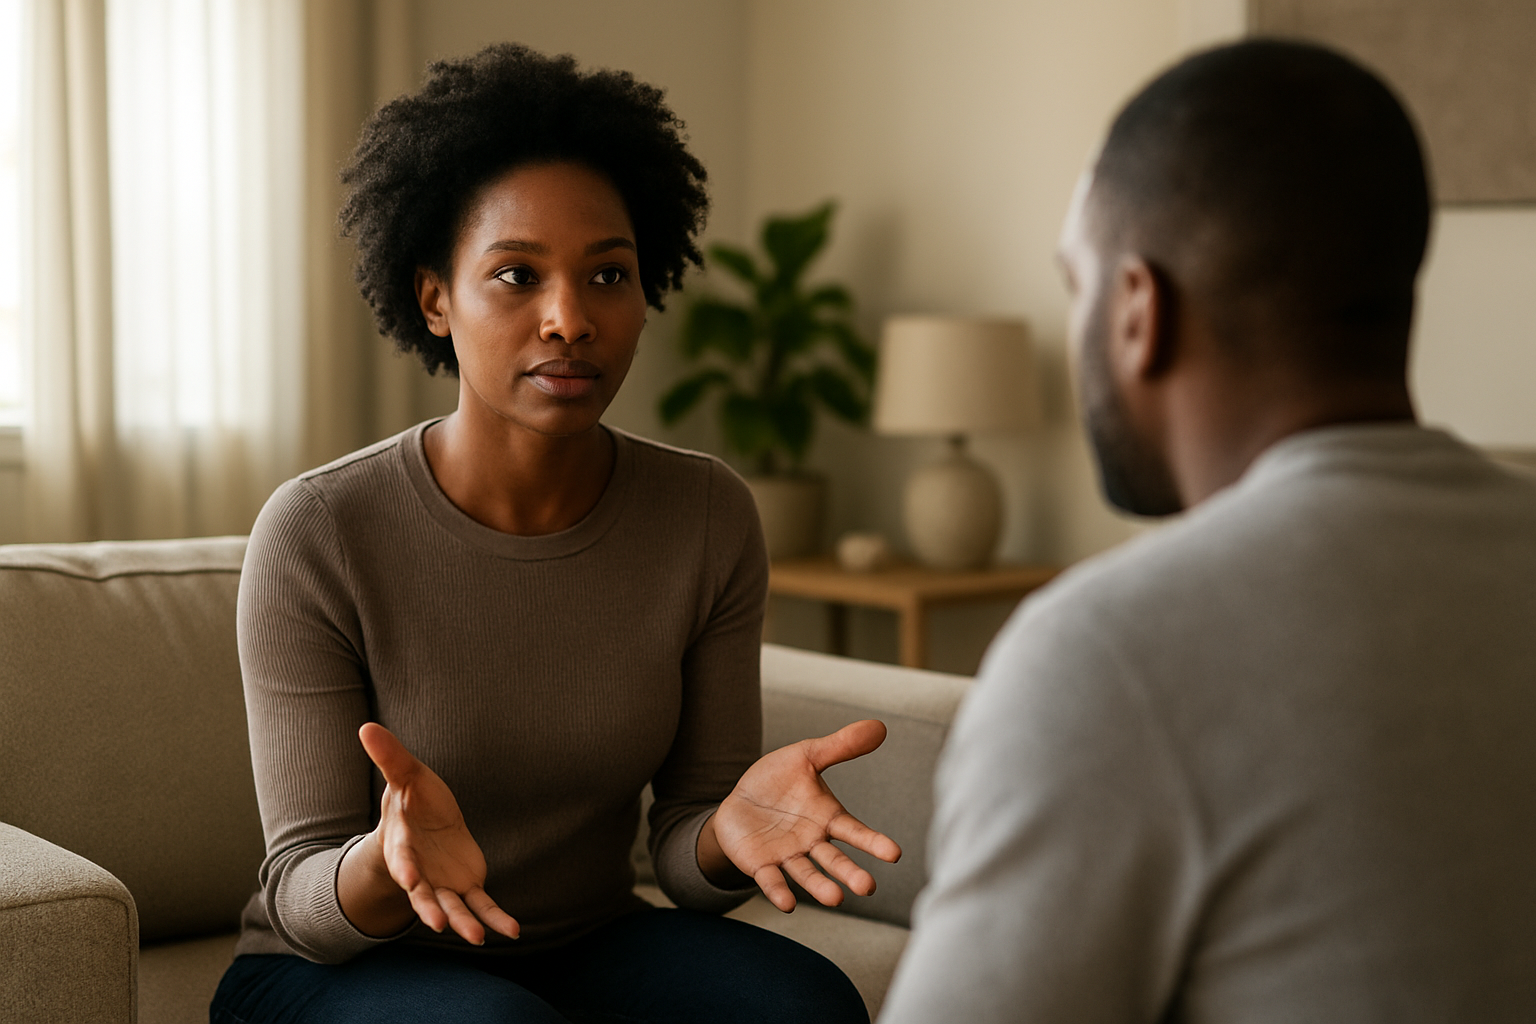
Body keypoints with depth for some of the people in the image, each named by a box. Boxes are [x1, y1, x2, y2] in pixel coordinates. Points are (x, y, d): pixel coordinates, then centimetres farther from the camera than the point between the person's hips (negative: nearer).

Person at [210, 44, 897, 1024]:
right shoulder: (317, 535, -19)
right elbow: (304, 899, -15)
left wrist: (732, 828, -30)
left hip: (589, 944, 3)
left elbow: (682, 860, -5)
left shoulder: (708, 518, -9)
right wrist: (389, 863, -39)